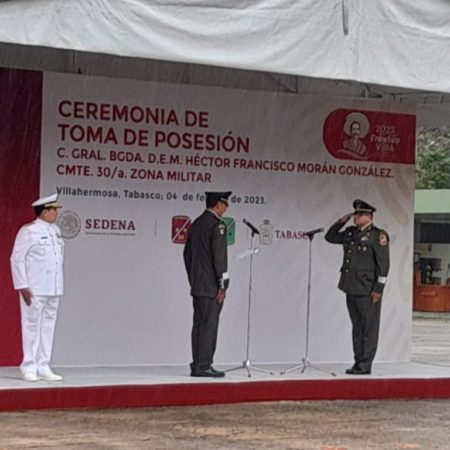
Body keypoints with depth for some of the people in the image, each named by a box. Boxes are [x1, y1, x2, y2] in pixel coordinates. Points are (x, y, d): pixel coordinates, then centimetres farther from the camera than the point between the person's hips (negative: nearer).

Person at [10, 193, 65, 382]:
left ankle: (43, 367, 13)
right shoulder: (28, 231, -8)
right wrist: (22, 286, -13)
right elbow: (17, 259, -8)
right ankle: (29, 368, 4)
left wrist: (59, 284, 14)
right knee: (32, 327, -2)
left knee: (48, 327, 8)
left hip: (53, 289, 7)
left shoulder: (55, 230, 13)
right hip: (34, 290, -7)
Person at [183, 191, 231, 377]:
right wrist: (223, 285, -14)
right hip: (212, 286, -9)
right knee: (209, 325, -7)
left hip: (197, 285, 9)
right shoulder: (217, 225, -12)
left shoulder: (195, 224, 14)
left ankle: (197, 366, 11)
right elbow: (219, 257, -17)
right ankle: (203, 366, -7)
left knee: (198, 325, 9)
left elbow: (187, 254, 17)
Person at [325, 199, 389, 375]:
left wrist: (378, 289, -15)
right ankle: (358, 362, 18)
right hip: (351, 288, 7)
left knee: (369, 328, -2)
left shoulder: (378, 235, -8)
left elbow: (383, 264, -12)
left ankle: (365, 365, 0)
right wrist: (341, 222, 10)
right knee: (357, 327, 12)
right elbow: (330, 237, 26)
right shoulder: (350, 233, 13)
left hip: (368, 290, -7)